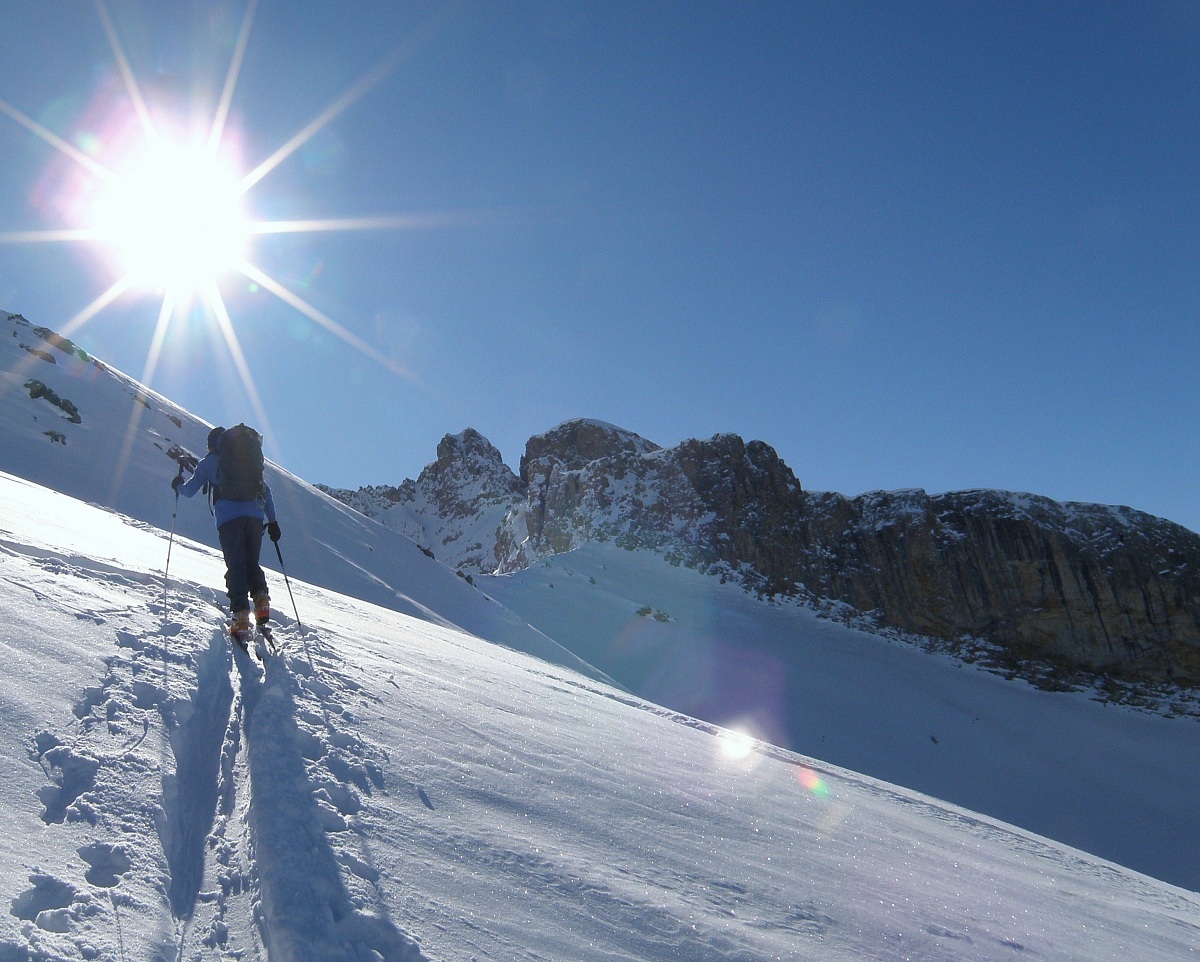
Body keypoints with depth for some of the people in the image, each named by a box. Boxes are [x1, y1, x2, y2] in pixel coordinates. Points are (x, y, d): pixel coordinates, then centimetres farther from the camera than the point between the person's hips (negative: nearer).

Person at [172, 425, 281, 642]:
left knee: (235, 566, -3)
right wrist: (272, 520, 19)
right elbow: (266, 490, 19)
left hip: (229, 517, -3)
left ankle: (241, 617, -13)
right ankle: (261, 600, -7)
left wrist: (178, 485, 38)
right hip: (255, 516, 3)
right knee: (252, 563, 16)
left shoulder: (209, 462, 14)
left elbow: (189, 490, 15)